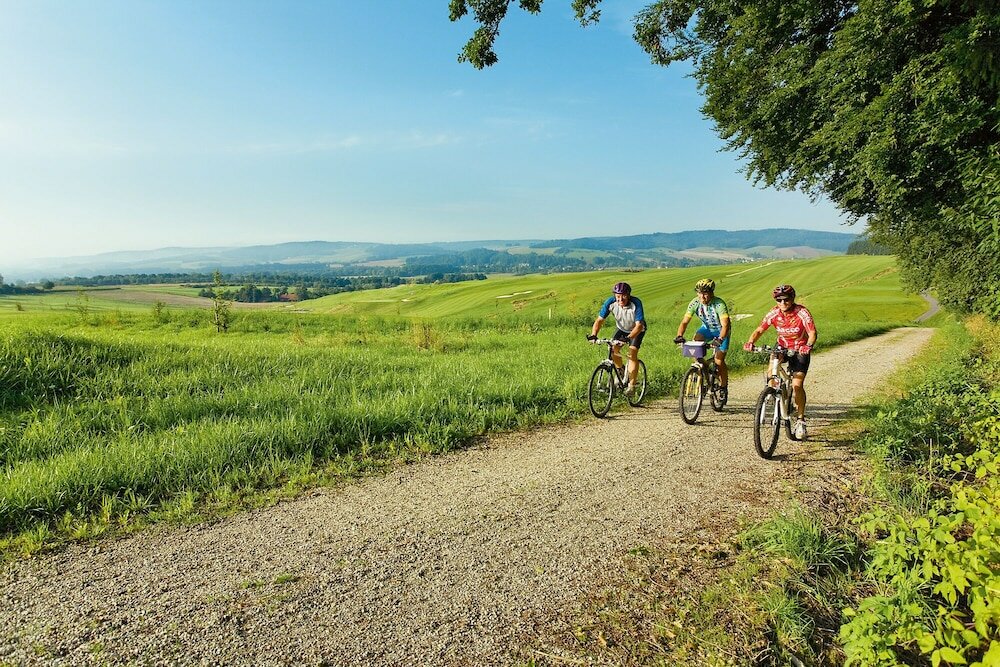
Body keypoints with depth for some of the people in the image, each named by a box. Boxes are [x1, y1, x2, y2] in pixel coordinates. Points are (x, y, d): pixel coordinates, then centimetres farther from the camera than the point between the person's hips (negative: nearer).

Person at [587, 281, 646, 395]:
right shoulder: (610, 302, -27)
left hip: (636, 330, -4)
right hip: (621, 329, 4)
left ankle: (631, 385, -14)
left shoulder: (636, 303, -35)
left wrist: (628, 338, -54)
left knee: (632, 353, -20)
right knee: (613, 348, -16)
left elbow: (639, 325, -39)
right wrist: (593, 335, -40)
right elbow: (599, 320, -24)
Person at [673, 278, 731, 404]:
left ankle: (723, 388, 11)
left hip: (721, 332, -3)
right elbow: (685, 321, -21)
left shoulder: (719, 304, -31)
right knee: (696, 339, -29)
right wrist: (679, 336, -38)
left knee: (719, 361, -11)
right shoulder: (695, 303, -20)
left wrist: (720, 339, -55)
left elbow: (725, 325, -38)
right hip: (707, 328, 4)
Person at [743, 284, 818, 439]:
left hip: (800, 350, -3)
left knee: (797, 385, -12)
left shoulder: (802, 312, -22)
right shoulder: (774, 313, -15)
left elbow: (812, 333, -27)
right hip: (782, 346, 3)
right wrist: (751, 342, -35)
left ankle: (800, 421, 2)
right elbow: (759, 330, -15)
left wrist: (809, 346, -48)